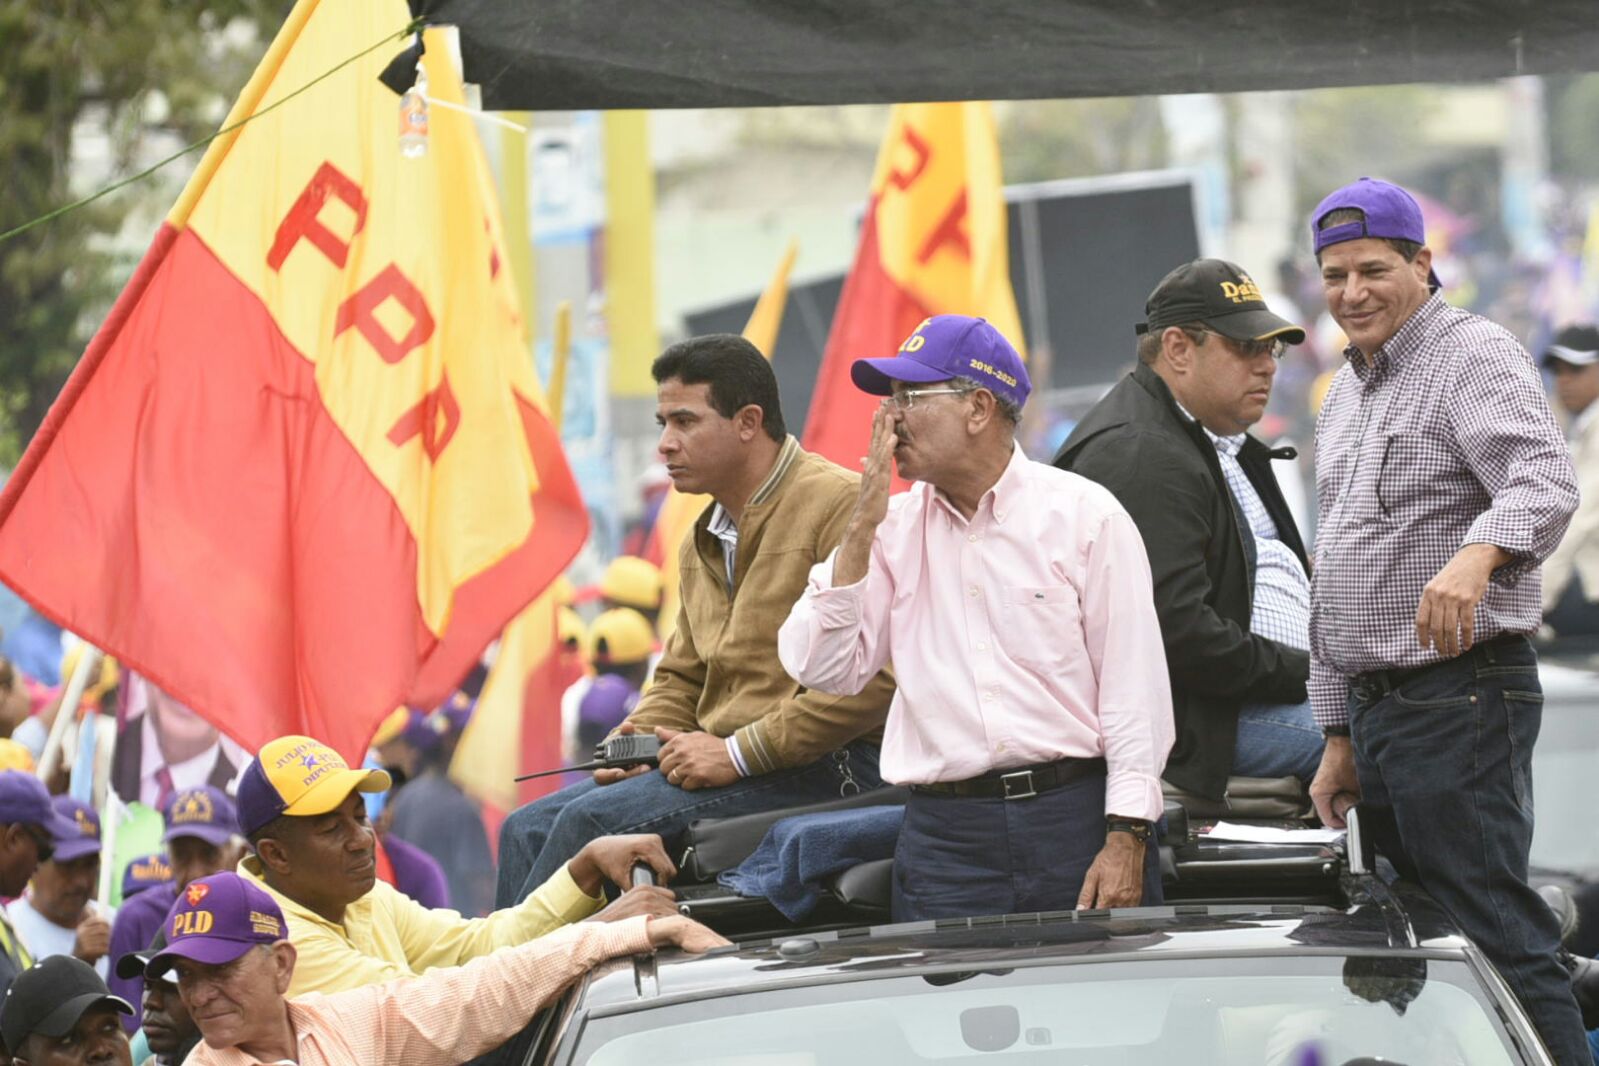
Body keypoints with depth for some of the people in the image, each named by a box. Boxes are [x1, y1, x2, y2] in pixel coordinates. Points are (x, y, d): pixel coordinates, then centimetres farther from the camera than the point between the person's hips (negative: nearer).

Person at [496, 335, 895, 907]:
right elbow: (681, 680, 28)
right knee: (528, 828, -3)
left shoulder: (837, 505, -10)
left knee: (592, 819, -22)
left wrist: (737, 753, -18)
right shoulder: (703, 542, 19)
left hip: (824, 769, -9)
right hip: (725, 764, 9)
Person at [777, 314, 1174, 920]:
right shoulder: (893, 529, 12)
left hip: (1077, 820, -3)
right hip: (944, 834, 3)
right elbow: (823, 671, 3)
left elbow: (1133, 684, -2)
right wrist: (863, 525, -1)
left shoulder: (1085, 514, 1)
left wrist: (1126, 840, -10)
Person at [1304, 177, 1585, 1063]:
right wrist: (1339, 737, 21)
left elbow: (1543, 484, -28)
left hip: (1462, 696, -9)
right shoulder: (1347, 394, 20)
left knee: (1495, 933, -14)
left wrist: (1476, 556, -49)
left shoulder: (1474, 359, -8)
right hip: (1372, 701, 9)